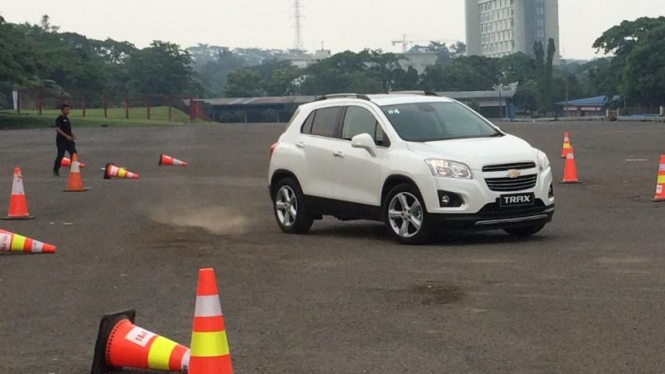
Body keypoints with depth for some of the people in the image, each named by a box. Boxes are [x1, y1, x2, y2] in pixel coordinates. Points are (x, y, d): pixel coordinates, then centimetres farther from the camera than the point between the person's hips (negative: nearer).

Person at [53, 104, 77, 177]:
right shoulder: (59, 119, -11)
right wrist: (66, 136, -25)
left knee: (73, 153, -2)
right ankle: (55, 171, 13)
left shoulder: (67, 119, 16)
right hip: (61, 141, -8)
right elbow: (57, 129, -21)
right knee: (60, 155, -2)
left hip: (69, 140, 8)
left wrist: (72, 135, 9)